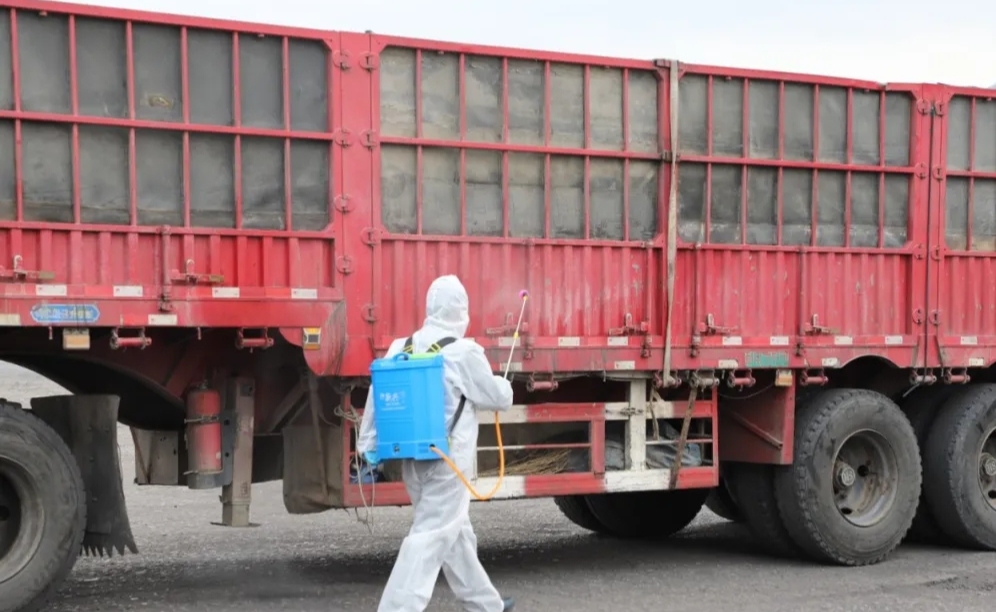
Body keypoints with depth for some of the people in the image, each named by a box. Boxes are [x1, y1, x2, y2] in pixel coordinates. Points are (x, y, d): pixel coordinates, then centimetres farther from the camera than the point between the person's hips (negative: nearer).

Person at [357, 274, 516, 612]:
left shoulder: (401, 348, 4)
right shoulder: (464, 352, -12)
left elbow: (379, 394, 1)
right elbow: (499, 398, -2)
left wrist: (369, 446, 6)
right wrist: (503, 384, 21)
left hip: (413, 459, 7)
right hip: (448, 460, -7)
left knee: (456, 533, 20)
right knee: (430, 537, -8)